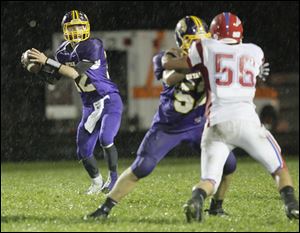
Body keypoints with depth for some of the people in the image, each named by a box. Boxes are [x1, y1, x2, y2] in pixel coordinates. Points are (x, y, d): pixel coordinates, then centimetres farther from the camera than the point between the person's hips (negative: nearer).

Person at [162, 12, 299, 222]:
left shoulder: (206, 49, 12)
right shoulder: (255, 53, 18)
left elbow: (167, 64, 19)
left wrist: (169, 54, 40)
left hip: (217, 123, 0)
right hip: (246, 120, 0)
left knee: (210, 180, 6)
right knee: (279, 167, 17)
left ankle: (196, 199, -25)